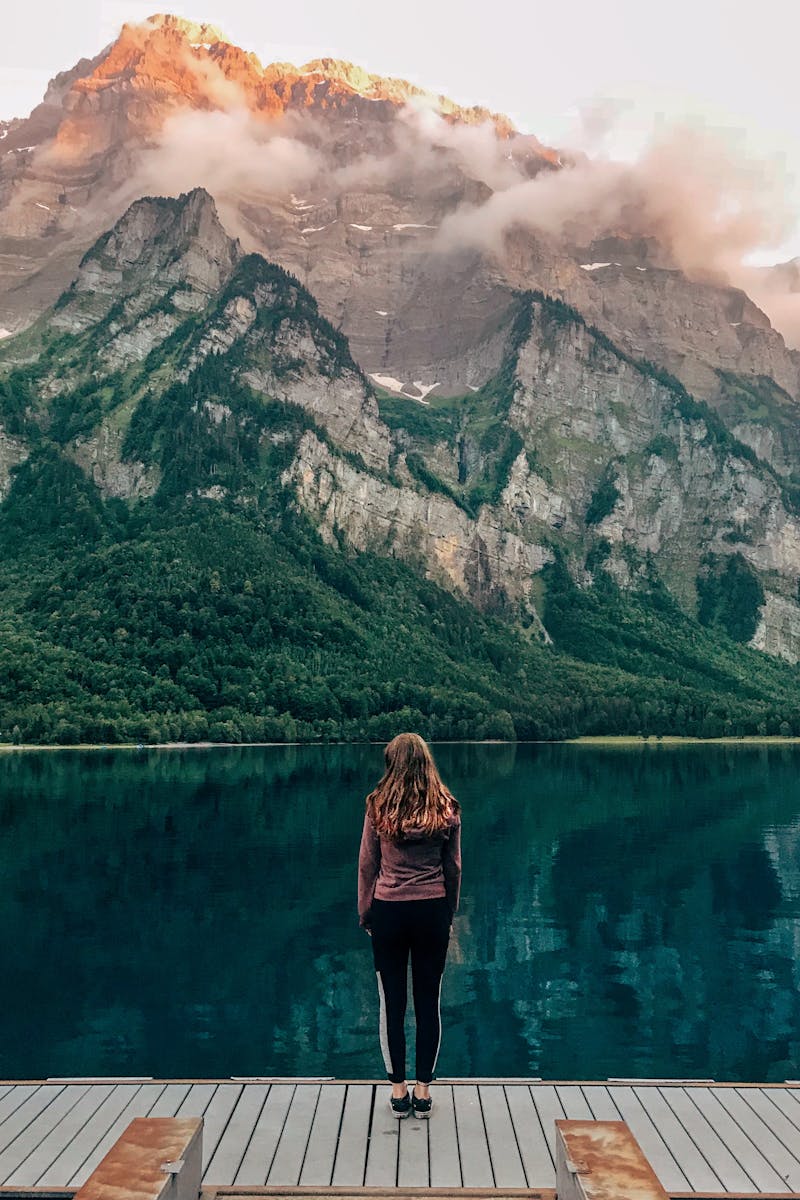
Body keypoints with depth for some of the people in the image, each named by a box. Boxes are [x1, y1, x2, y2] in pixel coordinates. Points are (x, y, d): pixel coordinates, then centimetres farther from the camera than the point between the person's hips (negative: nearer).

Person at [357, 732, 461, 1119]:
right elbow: (453, 867, 3)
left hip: (388, 910, -1)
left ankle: (398, 1090, 19)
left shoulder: (379, 805, -9)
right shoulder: (447, 808, -4)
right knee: (429, 1002, 11)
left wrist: (365, 912, 8)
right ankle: (423, 1090, 20)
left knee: (392, 1002, 10)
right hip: (432, 911, 1)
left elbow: (367, 864, -3)